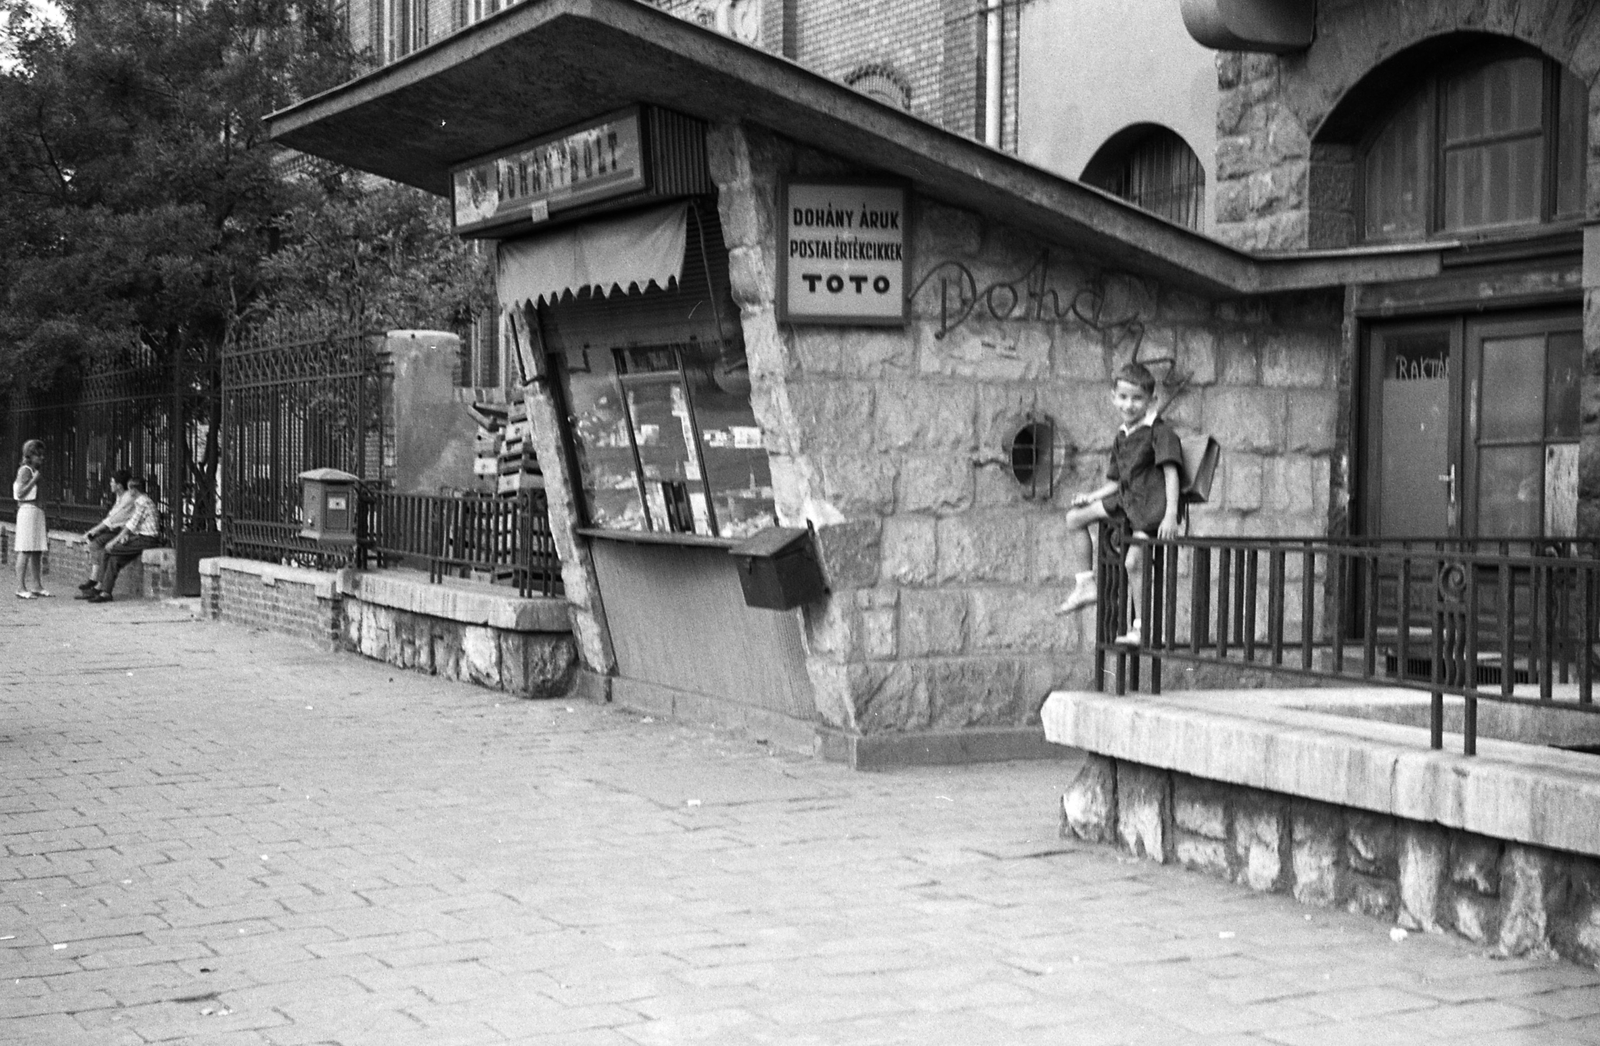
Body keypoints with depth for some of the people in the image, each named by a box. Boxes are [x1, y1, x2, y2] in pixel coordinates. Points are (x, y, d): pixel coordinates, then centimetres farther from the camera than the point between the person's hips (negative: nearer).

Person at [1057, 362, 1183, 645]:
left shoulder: (1160, 431, -9)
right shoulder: (1121, 437, 15)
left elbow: (1171, 472, -17)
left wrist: (1171, 515, -26)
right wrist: (1091, 496, 8)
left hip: (1153, 504, -8)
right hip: (1127, 500, 8)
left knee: (1134, 561, -20)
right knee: (1075, 517, 7)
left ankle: (1140, 627, -11)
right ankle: (1087, 583, 12)